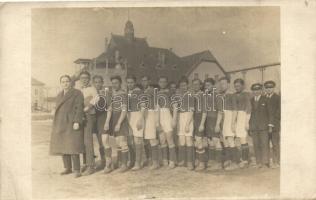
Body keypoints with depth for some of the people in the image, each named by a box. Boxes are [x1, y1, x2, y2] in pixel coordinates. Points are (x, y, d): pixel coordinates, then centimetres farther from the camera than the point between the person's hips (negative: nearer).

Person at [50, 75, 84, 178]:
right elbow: (58, 110, 20)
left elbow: (79, 108, -10)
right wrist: (55, 125, 17)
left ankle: (76, 170, -3)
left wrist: (77, 122, -19)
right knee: (62, 146, 7)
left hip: (71, 123, -7)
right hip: (60, 124, 7)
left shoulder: (77, 93, -3)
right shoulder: (59, 95, 18)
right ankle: (68, 168, 17)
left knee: (73, 146, -10)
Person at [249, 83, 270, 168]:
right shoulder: (250, 101, 12)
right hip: (254, 127, 3)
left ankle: (265, 162, 1)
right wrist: (250, 127, 8)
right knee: (256, 145, 4)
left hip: (263, 126, -3)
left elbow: (269, 113, 4)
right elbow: (249, 114, 12)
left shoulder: (265, 100, 5)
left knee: (264, 144, -4)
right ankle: (258, 163, 10)